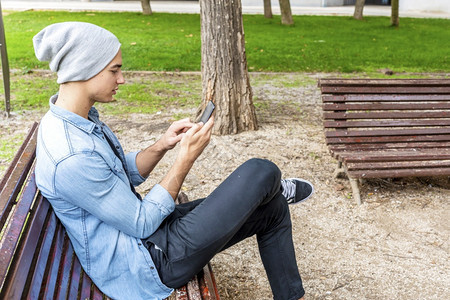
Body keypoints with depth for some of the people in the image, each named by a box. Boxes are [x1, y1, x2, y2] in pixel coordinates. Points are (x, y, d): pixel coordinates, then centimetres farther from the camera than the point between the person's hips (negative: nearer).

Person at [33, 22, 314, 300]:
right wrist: (186, 157, -20)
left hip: (143, 226, 10)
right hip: (145, 263, -9)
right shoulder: (71, 157, -30)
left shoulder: (81, 119, 1)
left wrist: (162, 146, -6)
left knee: (273, 210, 11)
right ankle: (275, 188, 23)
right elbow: (142, 225, -22)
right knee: (262, 172, -14)